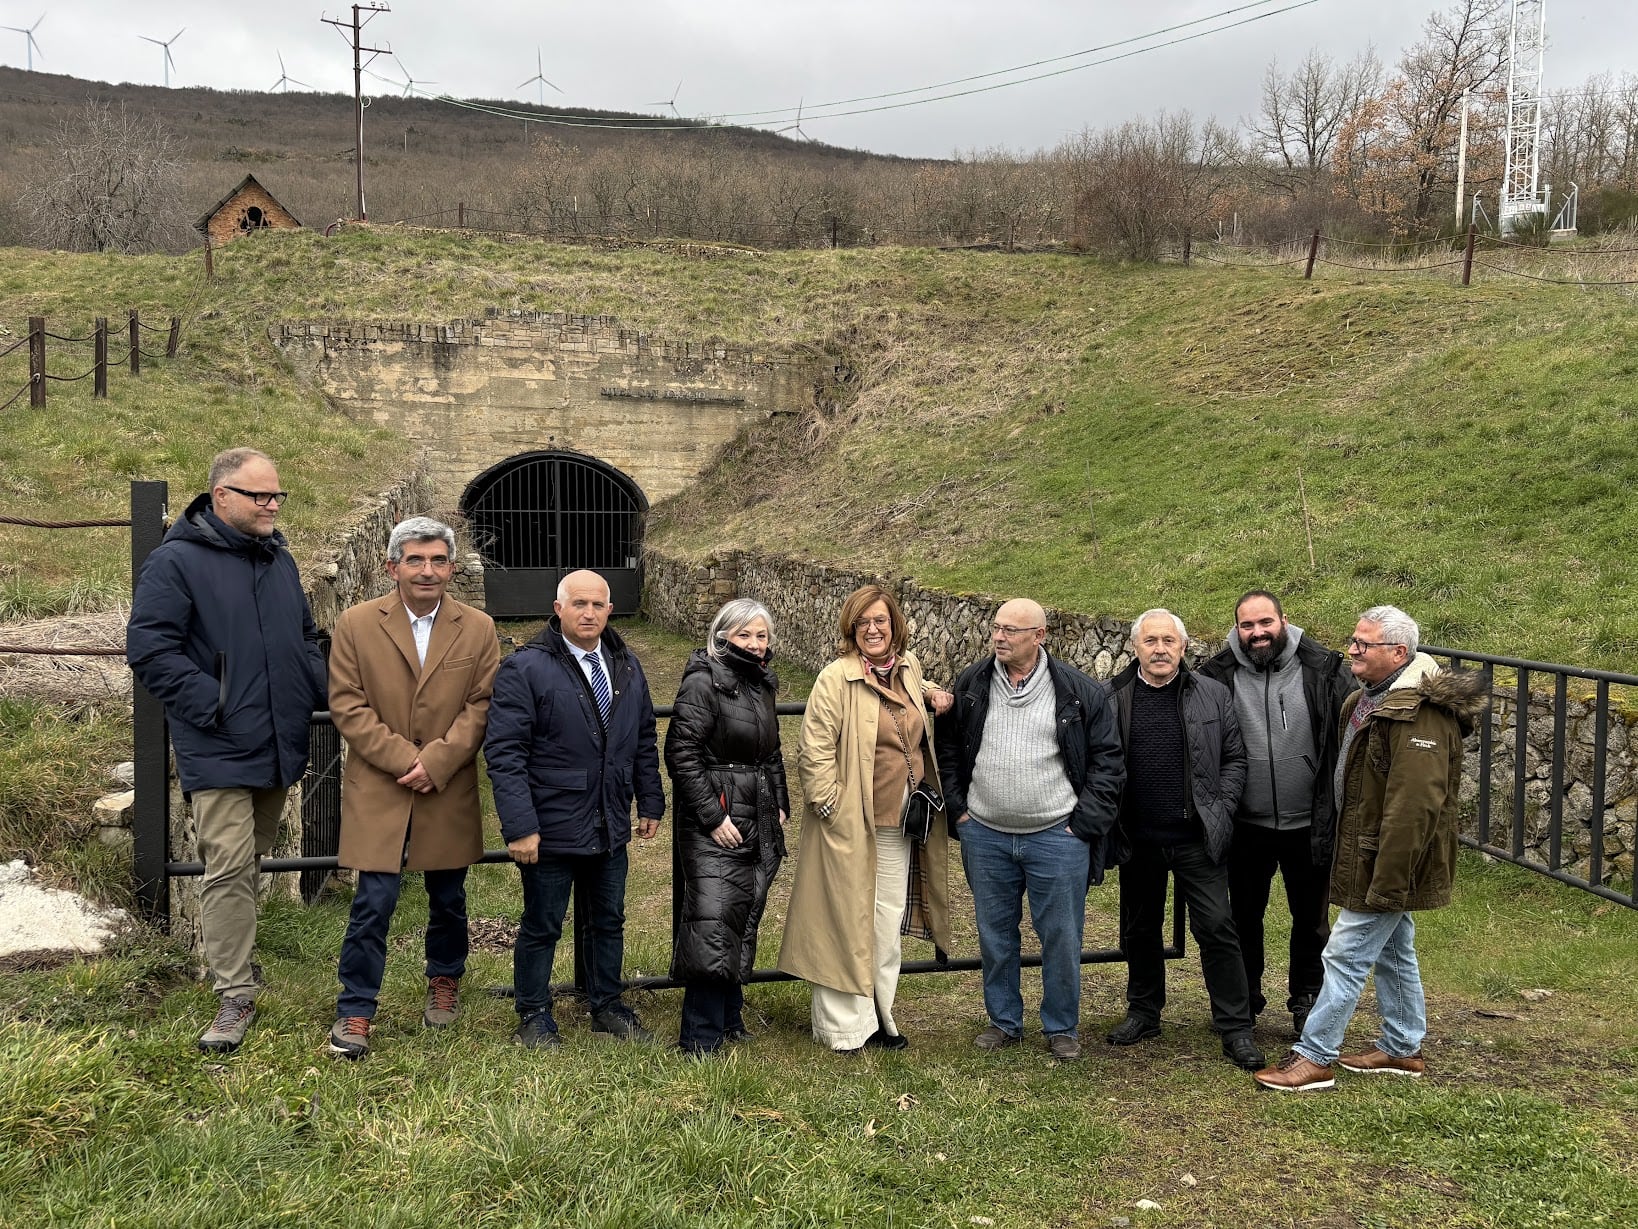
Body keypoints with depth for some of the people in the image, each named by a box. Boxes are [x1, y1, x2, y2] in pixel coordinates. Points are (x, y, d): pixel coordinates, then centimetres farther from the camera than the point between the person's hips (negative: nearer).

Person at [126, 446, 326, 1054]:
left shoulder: (279, 558, 12)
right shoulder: (177, 561, -10)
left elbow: (306, 635, 23)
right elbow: (149, 648, -15)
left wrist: (319, 691, 6)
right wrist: (213, 707, -18)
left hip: (279, 746, 7)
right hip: (220, 750, -7)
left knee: (251, 860, 18)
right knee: (229, 868, -8)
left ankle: (230, 951, 35)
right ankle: (235, 995, 0)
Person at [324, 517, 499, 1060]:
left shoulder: (478, 629, 2)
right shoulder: (356, 624, -2)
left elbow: (481, 706, -2)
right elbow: (346, 705, -5)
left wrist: (436, 762, -14)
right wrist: (404, 757, -14)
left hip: (450, 793, 2)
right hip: (378, 792, -2)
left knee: (448, 899, 15)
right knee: (373, 904, -4)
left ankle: (444, 983, 38)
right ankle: (355, 1011, 9)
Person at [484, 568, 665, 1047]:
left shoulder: (626, 667, 6)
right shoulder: (524, 668, -13)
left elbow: (644, 742, 14)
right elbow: (504, 753, -16)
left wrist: (650, 803, 10)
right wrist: (519, 826, -20)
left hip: (611, 828, 6)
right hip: (551, 828, -5)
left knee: (609, 921, 18)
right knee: (542, 927, 9)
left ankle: (607, 1006, 35)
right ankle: (534, 1017, 26)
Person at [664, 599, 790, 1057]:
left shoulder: (762, 684, 13)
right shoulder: (703, 682, -11)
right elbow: (681, 753, -15)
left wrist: (780, 805, 15)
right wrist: (713, 816, -17)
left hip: (758, 825, 8)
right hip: (714, 825, -8)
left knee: (743, 920, 12)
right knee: (713, 924, -11)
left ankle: (729, 1015, 24)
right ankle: (701, 1038, -4)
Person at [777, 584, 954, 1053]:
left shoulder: (908, 667, 6)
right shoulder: (836, 678, -14)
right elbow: (815, 751, -14)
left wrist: (930, 694, 11)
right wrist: (829, 807, -15)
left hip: (900, 824, 7)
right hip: (851, 825, -7)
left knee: (889, 924, 15)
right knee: (846, 923, 3)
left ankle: (878, 1017, 29)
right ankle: (842, 1026, 15)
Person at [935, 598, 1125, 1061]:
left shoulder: (1079, 692, -5)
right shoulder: (970, 685, 2)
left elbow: (1107, 760, -1)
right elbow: (947, 749, 13)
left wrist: (1083, 822, -6)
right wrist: (958, 808, 6)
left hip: (1058, 837, -2)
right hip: (985, 836, 3)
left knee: (1061, 937, 5)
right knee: (994, 935, 13)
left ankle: (1062, 1027, 22)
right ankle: (1003, 1022, 28)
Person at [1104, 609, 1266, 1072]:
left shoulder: (1213, 696, 0)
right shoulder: (1112, 698, -1)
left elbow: (1234, 758, 4)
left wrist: (1221, 811, -6)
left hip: (1197, 838, -1)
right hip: (1138, 841, 2)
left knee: (1217, 928, -3)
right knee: (1139, 928, 14)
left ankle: (1235, 1028, 6)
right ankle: (1144, 1011, 31)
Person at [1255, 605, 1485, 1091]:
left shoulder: (1419, 713, -24)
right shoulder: (1369, 699, 9)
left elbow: (1413, 807, -29)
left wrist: (1387, 882, -27)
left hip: (1387, 862, -10)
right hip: (1371, 857, 10)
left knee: (1346, 955, -4)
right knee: (1394, 953, 20)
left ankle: (1313, 1058, 4)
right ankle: (1403, 1048, 33)